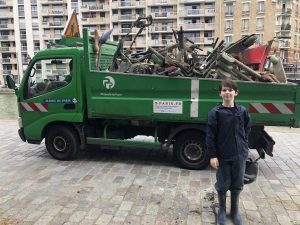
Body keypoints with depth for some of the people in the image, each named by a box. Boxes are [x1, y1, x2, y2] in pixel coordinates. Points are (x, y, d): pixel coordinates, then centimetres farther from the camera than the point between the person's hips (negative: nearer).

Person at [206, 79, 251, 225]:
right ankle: (222, 210, 31)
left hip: (240, 155, 3)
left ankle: (235, 211, 33)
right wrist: (212, 155, -12)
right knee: (223, 185, 10)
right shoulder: (215, 112, -8)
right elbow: (210, 136, -9)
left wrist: (243, 148, 6)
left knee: (237, 185, 14)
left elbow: (246, 131, 11)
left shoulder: (243, 111, 1)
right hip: (223, 156, -3)